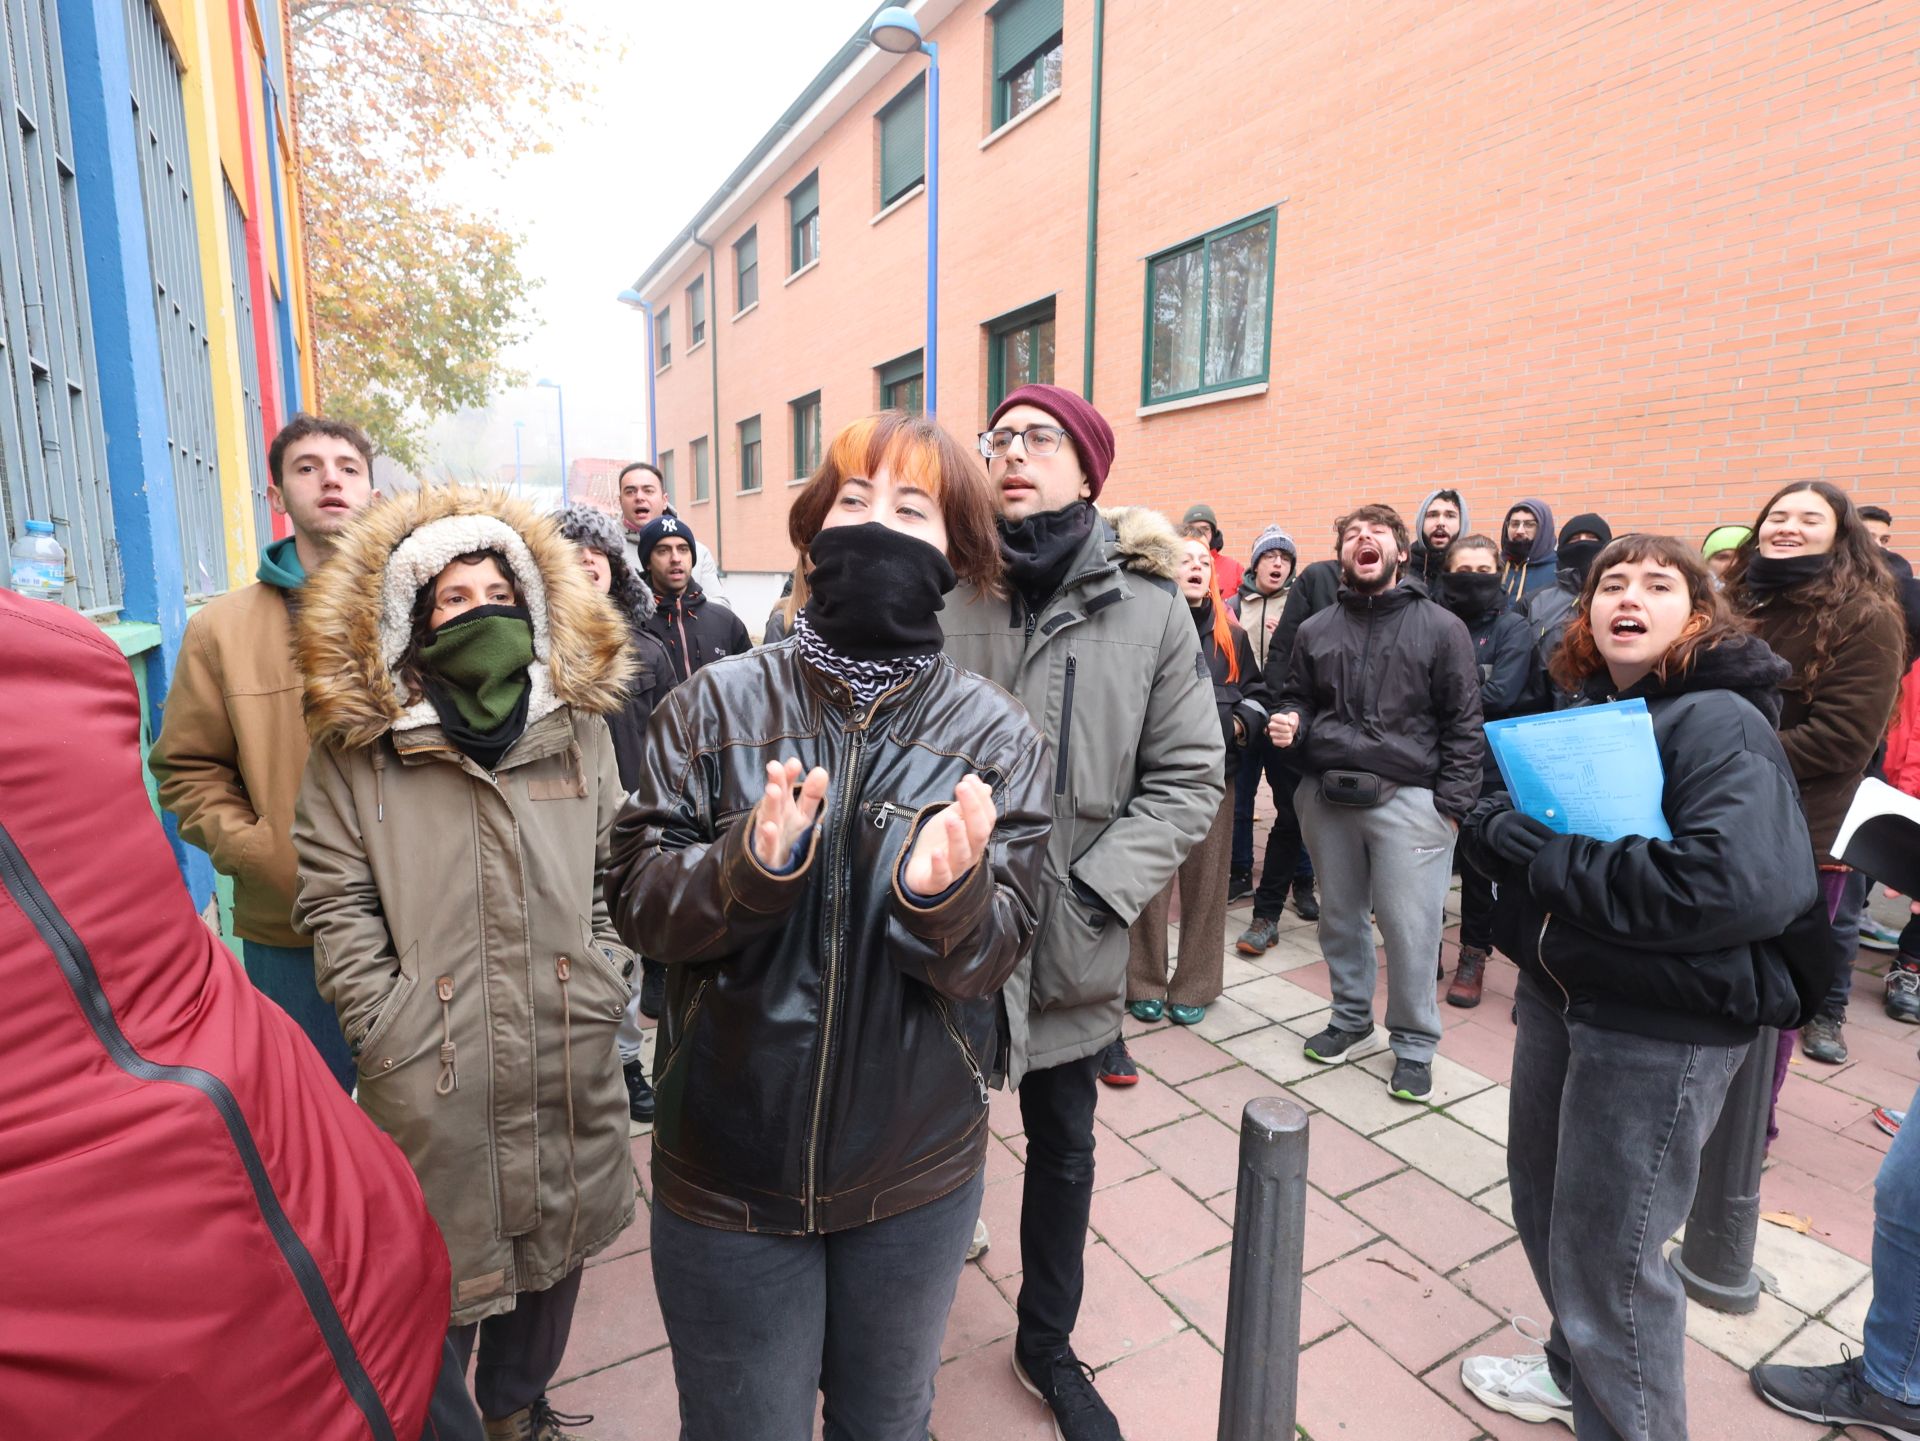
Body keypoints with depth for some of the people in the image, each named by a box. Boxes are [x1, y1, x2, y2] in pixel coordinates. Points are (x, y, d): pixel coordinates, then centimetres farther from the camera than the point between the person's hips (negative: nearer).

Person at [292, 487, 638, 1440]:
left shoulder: (579, 725, 4)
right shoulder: (356, 744, -2)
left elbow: (616, 871, 6)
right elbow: (336, 900, -3)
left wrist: (606, 983, -1)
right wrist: (384, 1023, -8)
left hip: (573, 1062, 3)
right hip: (429, 1075, -3)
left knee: (557, 1251, 20)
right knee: (441, 1279, 12)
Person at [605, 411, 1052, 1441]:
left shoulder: (996, 736, -7)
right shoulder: (718, 704, -7)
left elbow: (993, 958, -12)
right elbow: (638, 900, -10)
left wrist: (945, 894, -33)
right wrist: (750, 864, -29)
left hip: (916, 1171, 1)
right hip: (727, 1166, 0)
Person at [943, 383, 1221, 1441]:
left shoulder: (1147, 605, -6)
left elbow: (1187, 778, -4)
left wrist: (1092, 890, -13)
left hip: (1070, 945, 1)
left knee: (1063, 1148, 22)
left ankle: (1047, 1341, 49)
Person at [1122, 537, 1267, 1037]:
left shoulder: (1231, 635, 9)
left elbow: (1256, 692, 18)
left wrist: (1239, 722, 1)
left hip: (1214, 771, 4)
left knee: (1205, 881, 9)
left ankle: (1194, 987, 23)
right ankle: (1145, 985, 19)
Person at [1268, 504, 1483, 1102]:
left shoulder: (1440, 627, 1)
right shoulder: (1316, 630, 10)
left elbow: (1463, 723, -1)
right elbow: (1296, 698, 18)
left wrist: (1451, 804, -7)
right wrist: (1288, 722, -6)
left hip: (1408, 799, -3)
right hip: (1327, 796, 4)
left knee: (1409, 928, 0)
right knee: (1340, 917, 14)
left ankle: (1414, 1044, 20)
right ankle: (1352, 1022, 33)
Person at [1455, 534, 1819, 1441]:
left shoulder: (1719, 722, -15)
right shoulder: (1582, 710, 7)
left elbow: (1740, 883, -30)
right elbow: (1490, 821, 7)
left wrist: (1552, 856, -22)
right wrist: (1503, 828, -16)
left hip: (1662, 1026, -7)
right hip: (1557, 992, 8)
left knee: (1605, 1254, 5)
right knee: (1541, 1199, 23)